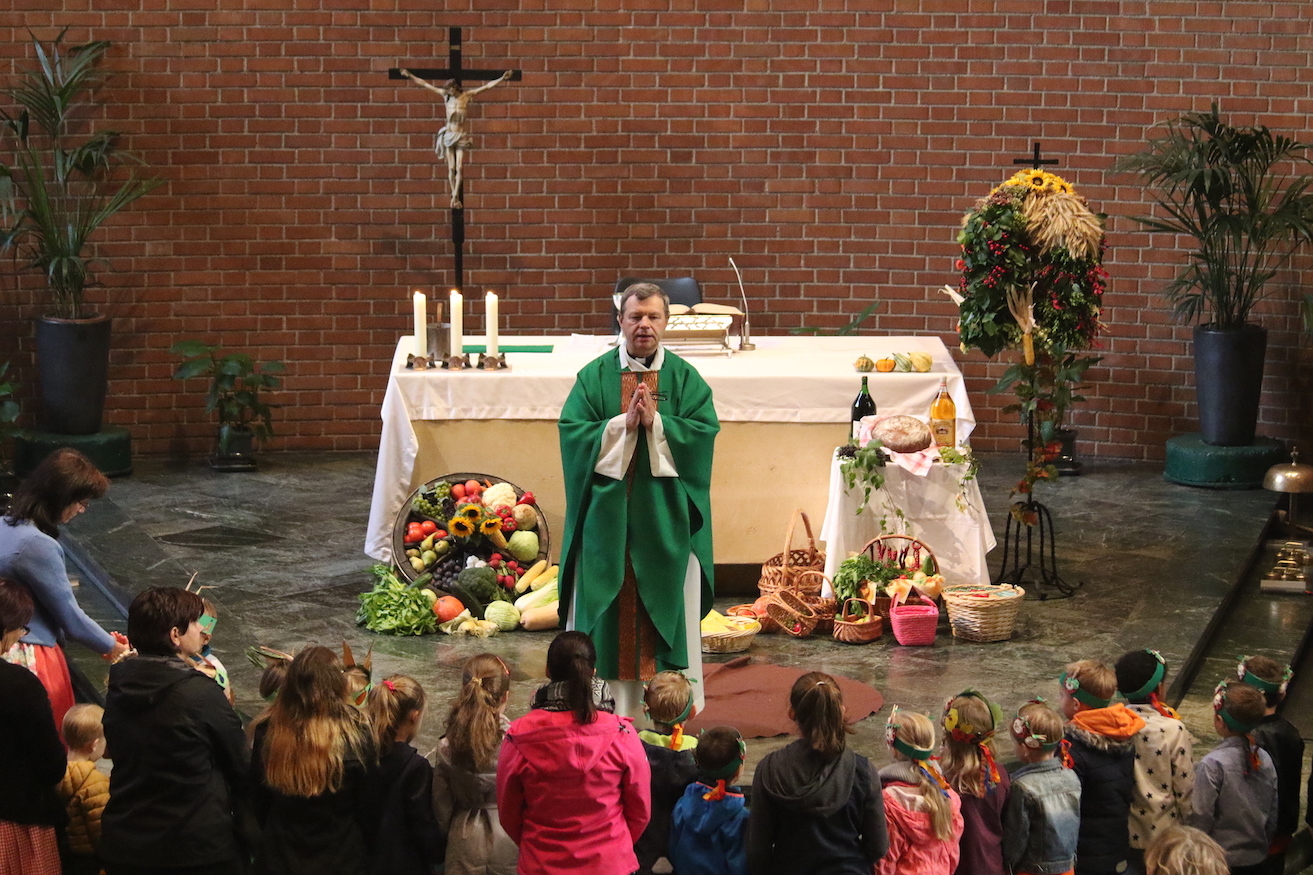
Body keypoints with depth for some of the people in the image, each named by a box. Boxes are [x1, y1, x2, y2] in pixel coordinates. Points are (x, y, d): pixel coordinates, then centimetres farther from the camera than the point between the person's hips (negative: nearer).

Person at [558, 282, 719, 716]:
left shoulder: (685, 378, 5)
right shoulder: (595, 376, 4)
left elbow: (704, 432, -6)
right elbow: (572, 431, -6)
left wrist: (656, 423, -17)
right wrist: (623, 424, -17)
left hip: (666, 516, 0)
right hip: (608, 513, 0)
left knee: (669, 607, 3)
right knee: (611, 608, 2)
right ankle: (614, 706, 7)